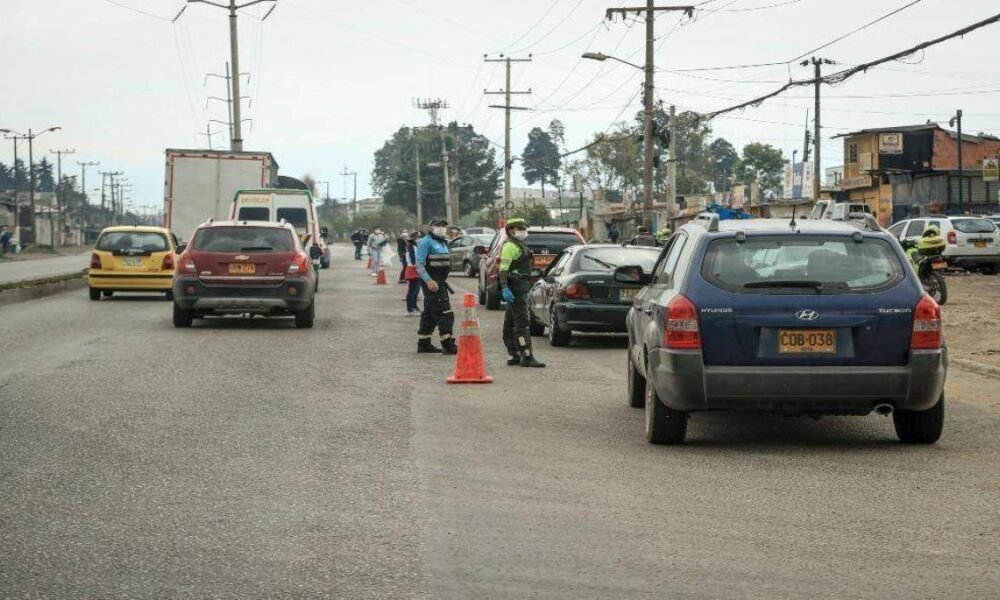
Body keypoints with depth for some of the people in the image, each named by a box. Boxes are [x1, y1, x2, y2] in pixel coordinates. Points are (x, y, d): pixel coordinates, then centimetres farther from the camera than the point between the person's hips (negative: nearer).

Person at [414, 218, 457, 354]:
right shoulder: (426, 242, -11)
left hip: (440, 282, 10)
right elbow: (419, 264, -17)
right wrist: (428, 280, -26)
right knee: (444, 313, -13)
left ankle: (423, 343, 20)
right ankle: (448, 345, -14)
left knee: (430, 314, 14)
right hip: (431, 282, -10)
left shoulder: (443, 242, 18)